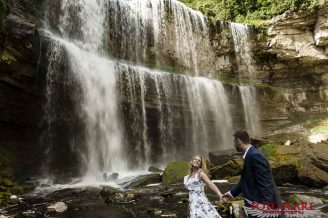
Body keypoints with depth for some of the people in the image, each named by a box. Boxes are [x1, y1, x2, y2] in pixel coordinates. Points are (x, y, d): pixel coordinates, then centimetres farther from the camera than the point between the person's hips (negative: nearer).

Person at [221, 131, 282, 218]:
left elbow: (265, 184, -25)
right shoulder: (250, 155, 7)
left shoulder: (255, 156, -23)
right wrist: (231, 192, 19)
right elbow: (245, 180, 16)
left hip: (263, 205, -9)